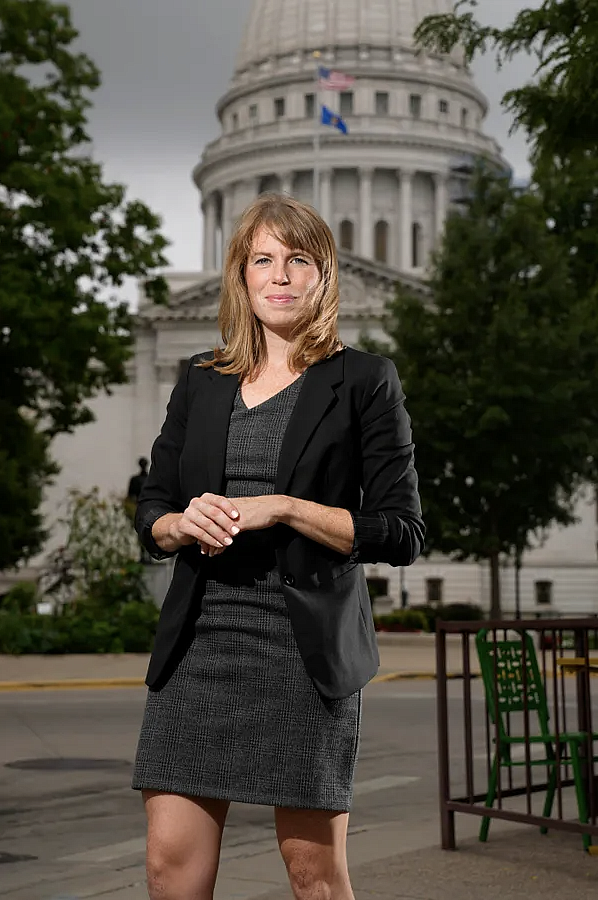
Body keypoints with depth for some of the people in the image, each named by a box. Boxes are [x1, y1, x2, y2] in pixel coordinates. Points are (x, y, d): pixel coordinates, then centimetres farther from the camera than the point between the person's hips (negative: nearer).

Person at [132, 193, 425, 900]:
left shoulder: (363, 381, 2)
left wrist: (283, 508, -14)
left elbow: (402, 532, -4)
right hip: (199, 638, 4)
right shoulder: (201, 382, 14)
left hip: (307, 644, -3)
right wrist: (183, 523, -6)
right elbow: (149, 511, 18)